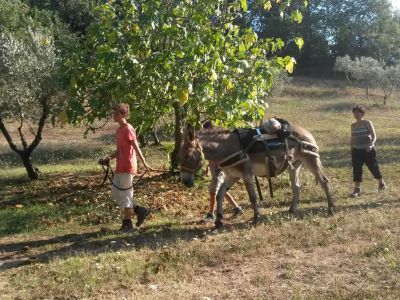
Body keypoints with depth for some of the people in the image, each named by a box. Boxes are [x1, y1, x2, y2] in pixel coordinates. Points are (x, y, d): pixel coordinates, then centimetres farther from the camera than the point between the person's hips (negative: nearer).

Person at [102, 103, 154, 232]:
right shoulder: (119, 130, 13)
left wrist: (144, 163, -19)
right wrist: (110, 157, 4)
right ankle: (140, 210, 20)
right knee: (115, 192, 14)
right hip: (120, 167, 10)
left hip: (127, 167, -10)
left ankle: (127, 223, 11)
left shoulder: (128, 129, -14)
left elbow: (136, 148, -17)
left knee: (125, 194, -2)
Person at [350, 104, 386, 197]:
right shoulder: (353, 125, 9)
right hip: (356, 151, 4)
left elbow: (374, 136, -9)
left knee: (373, 167, 7)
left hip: (368, 150, -3)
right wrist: (351, 151, 14)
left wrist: (371, 144, -26)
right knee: (356, 169, -4)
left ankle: (381, 183, 33)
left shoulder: (367, 123, -4)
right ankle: (357, 189, -1)